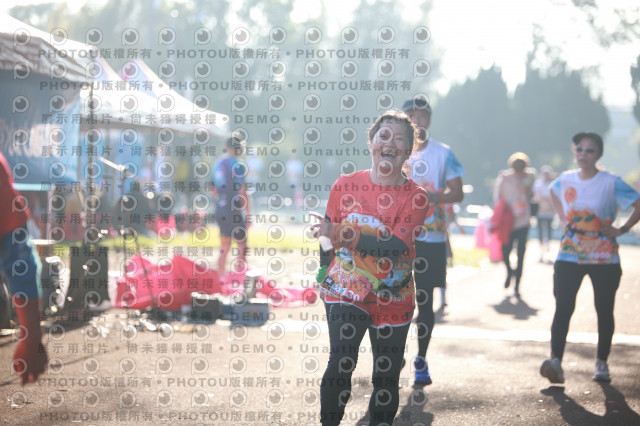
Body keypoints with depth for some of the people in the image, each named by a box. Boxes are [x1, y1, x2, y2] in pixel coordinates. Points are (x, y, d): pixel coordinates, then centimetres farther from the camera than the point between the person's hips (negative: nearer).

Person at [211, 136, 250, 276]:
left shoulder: (218, 164, 10)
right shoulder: (238, 166, -14)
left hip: (220, 211, 7)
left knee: (224, 249, 13)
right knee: (242, 246, 2)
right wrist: (248, 215, -12)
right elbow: (242, 193, -16)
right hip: (234, 212, -7)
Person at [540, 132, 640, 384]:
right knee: (563, 308, -13)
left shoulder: (611, 183, -9)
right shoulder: (565, 180, 4)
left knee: (604, 311, 7)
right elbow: (553, 192, 28)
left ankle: (602, 363, 20)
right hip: (569, 256, 2)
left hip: (604, 259, -2)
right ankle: (556, 361, -23)